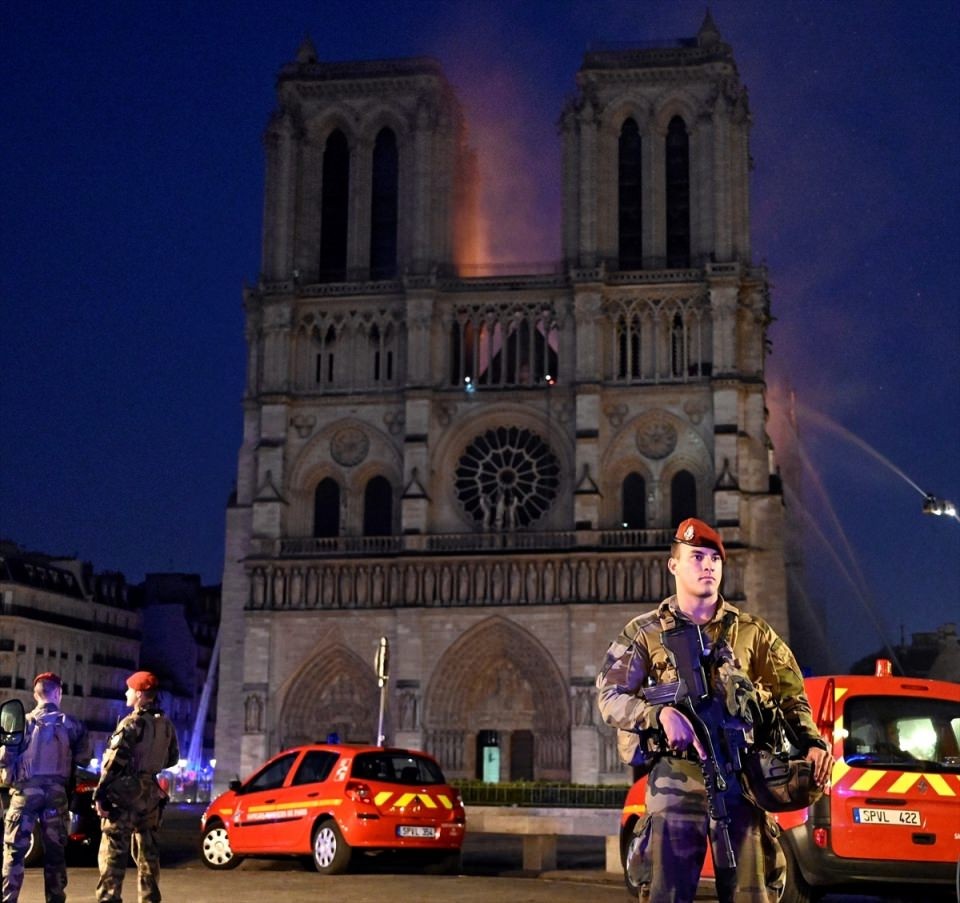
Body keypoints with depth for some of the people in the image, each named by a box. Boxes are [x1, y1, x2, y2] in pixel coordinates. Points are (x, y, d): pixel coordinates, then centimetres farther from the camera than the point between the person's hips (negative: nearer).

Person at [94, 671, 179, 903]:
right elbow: (172, 758, 18)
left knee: (113, 851, -5)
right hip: (151, 793, 7)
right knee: (147, 851, 12)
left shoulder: (132, 723, -13)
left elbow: (114, 762, -17)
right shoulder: (166, 725, 9)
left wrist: (100, 794, -14)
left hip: (125, 793, -7)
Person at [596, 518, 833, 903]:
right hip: (676, 780, -1)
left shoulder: (752, 631, 12)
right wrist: (661, 713, -17)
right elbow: (609, 697, 0)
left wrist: (813, 743, -4)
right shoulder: (646, 633, 7)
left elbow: (791, 696, 13)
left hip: (742, 780, 2)